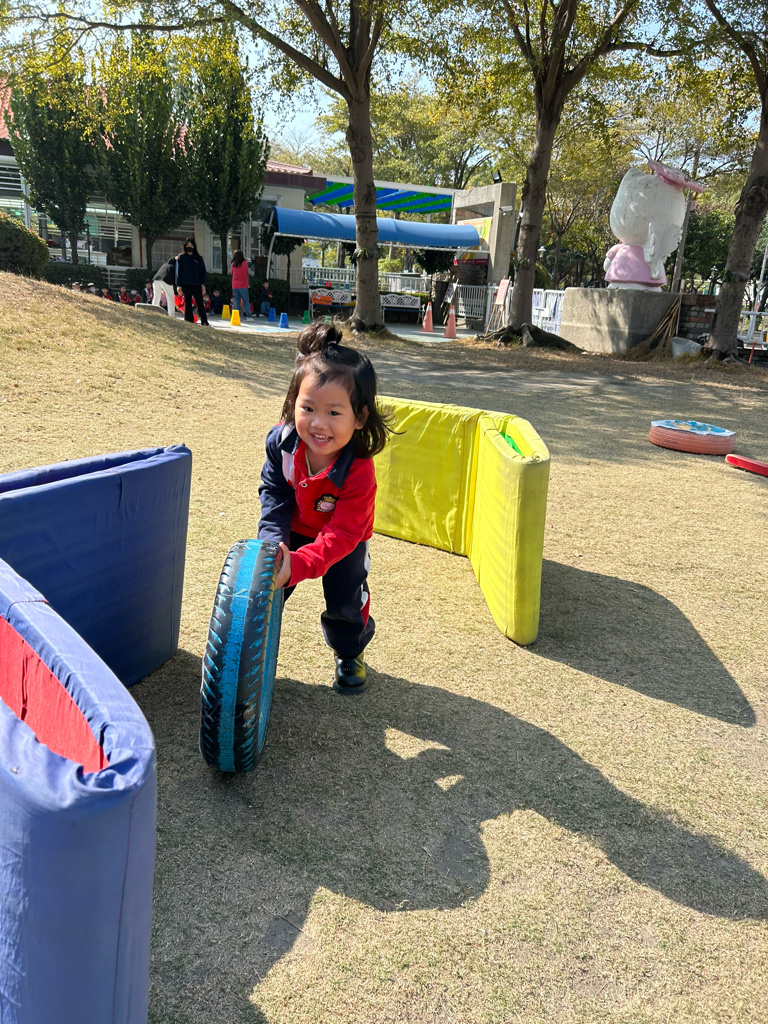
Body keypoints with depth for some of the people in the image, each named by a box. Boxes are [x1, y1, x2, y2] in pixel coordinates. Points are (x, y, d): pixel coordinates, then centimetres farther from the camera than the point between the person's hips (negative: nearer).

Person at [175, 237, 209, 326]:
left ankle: (204, 322, -2)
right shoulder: (181, 257, 6)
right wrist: (179, 285, -4)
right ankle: (189, 321, 5)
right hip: (185, 284, -1)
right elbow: (178, 271, 4)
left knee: (200, 303, -3)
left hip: (196, 284, 1)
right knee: (187, 303, 2)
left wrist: (202, 284, 1)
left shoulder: (198, 258, 10)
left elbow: (202, 271, 10)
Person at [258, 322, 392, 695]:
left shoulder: (358, 472, -38)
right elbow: (274, 494, -14)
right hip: (293, 530, 3)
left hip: (345, 540, -3)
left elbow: (341, 536, -37)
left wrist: (297, 565, -50)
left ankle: (350, 653, 28)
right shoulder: (282, 441, -26)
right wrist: (273, 542, -29)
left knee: (344, 600, -4)